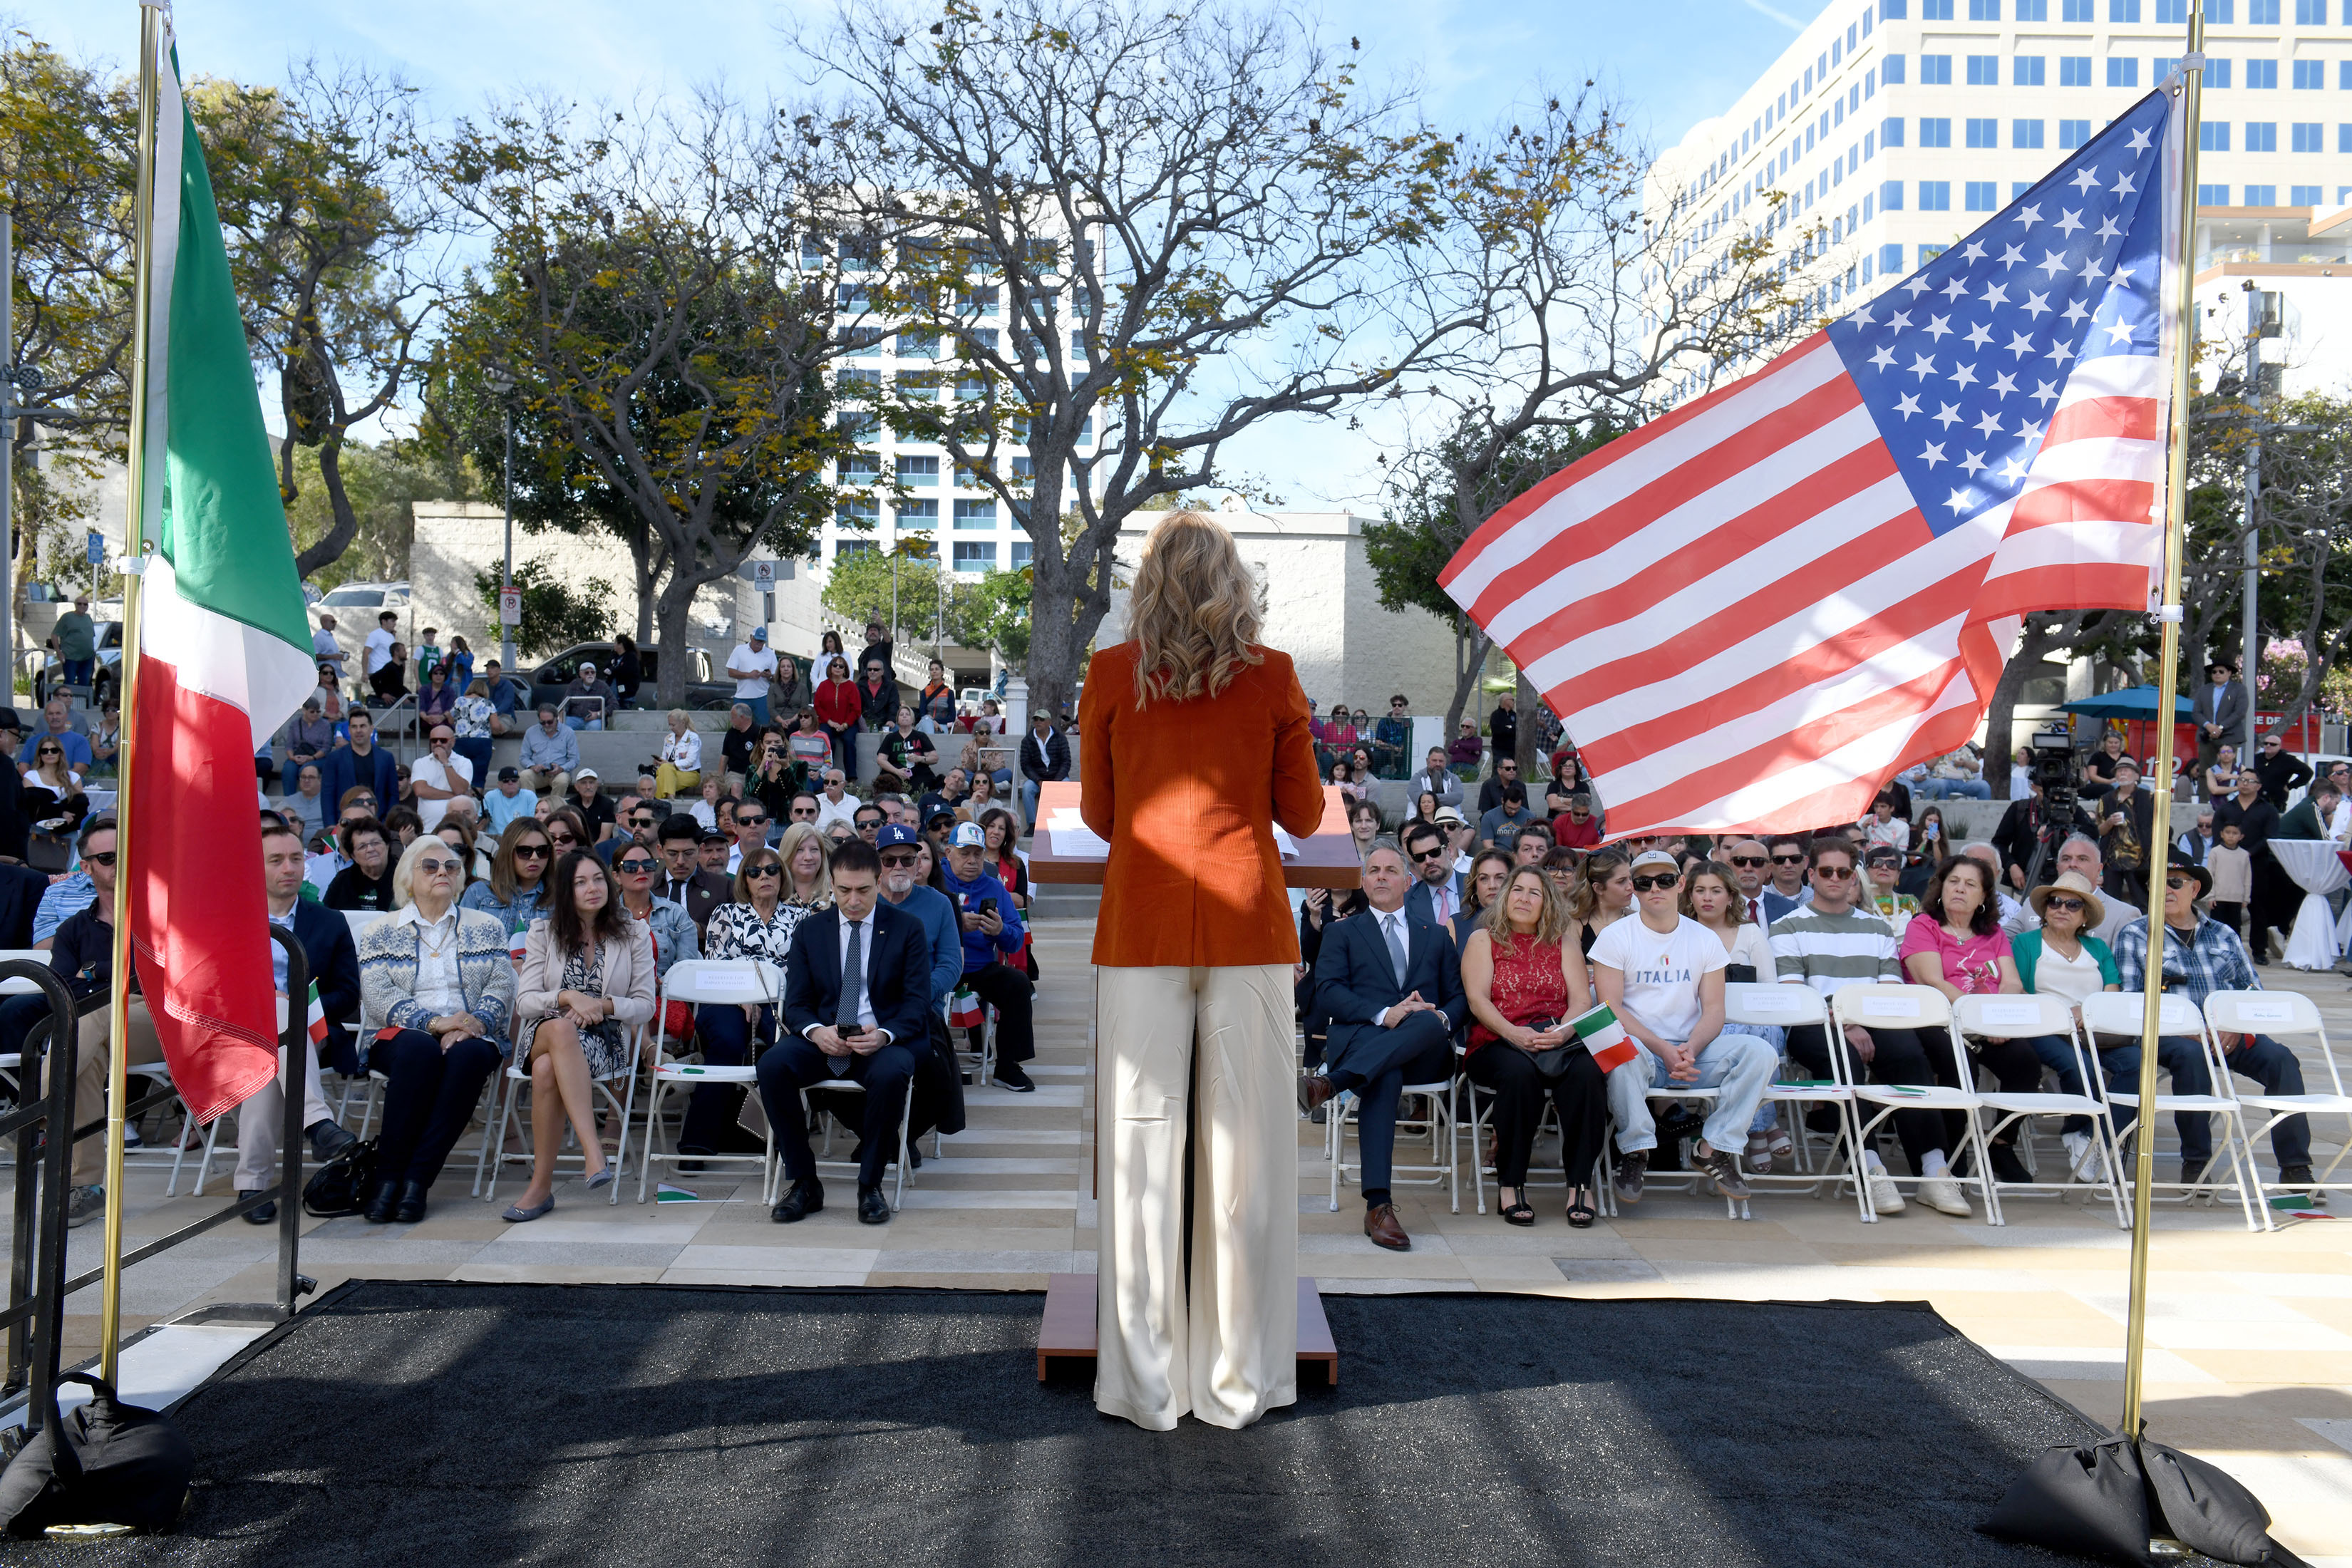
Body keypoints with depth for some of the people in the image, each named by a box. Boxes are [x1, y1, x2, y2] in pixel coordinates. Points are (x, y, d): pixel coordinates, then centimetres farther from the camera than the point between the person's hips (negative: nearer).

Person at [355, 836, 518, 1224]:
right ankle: (388, 1175, -31)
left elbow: (502, 987, 6)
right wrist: (433, 1022, -16)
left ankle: (417, 1179, -34)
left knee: (469, 1054, -36)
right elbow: (377, 997, 0)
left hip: (472, 1037, 1)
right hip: (404, 1036, -1)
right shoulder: (380, 933, 14)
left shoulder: (487, 927, 18)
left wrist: (474, 1024, -15)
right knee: (420, 1049, -37)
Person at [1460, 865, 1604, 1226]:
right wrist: (1514, 1033, -18)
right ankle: (1510, 1184, -26)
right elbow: (1477, 1000, 0)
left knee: (1587, 1071, -32)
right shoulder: (1483, 940, 14)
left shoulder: (1563, 945, 21)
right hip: (1497, 1044, -2)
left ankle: (1580, 1184, -27)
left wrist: (1563, 1032, -16)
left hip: (1558, 1043, 2)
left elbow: (1582, 1001, 7)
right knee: (1519, 1072, -37)